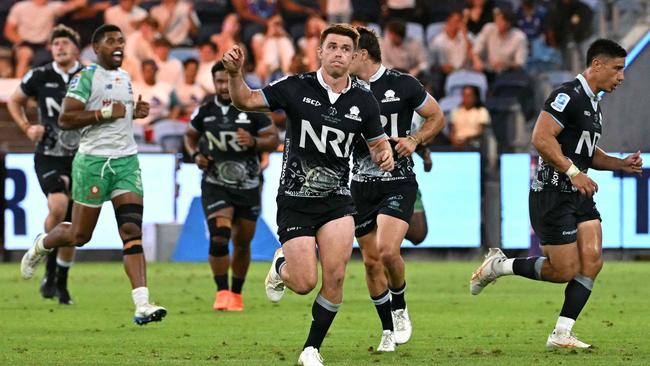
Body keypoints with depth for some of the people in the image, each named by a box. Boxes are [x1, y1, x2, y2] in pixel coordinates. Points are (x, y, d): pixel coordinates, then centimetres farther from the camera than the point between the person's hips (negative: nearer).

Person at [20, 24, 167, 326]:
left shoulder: (125, 78, 16)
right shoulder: (86, 77, -8)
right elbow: (65, 119, -16)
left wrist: (134, 113, 10)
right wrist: (106, 113, -20)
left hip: (126, 161, 5)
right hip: (93, 161, -5)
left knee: (132, 231, -9)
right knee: (80, 236, 5)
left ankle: (142, 305, -18)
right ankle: (41, 245, 39)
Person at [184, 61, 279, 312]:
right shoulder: (205, 111, 2)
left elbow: (273, 139, -1)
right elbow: (190, 136, 19)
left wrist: (254, 142, -21)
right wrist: (195, 155, -1)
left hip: (248, 185, 1)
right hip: (215, 185, -1)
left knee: (242, 242, 9)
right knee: (219, 237, -20)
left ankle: (236, 293, 27)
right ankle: (222, 292, -11)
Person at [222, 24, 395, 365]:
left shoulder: (363, 101, 0)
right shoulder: (295, 87, -7)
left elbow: (378, 142, 13)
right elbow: (246, 100, -3)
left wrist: (385, 155, -10)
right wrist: (235, 74, -23)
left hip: (336, 198, 2)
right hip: (295, 199, -2)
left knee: (334, 277, -13)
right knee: (305, 283, -8)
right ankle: (281, 266, 30)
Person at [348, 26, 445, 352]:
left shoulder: (402, 84, -6)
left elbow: (437, 117, 5)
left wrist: (415, 140, -11)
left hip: (398, 182, -4)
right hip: (362, 185, 4)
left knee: (387, 250, -22)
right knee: (370, 260, 4)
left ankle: (399, 309, 5)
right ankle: (389, 331, 18)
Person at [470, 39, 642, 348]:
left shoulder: (592, 103, 17)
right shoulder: (569, 95, -15)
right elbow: (541, 138, -24)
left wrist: (621, 164, 13)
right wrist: (573, 172, -24)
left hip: (580, 196, 9)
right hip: (553, 195, -9)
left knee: (592, 262, -4)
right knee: (565, 271, -7)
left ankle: (561, 334, 0)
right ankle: (498, 266, 14)